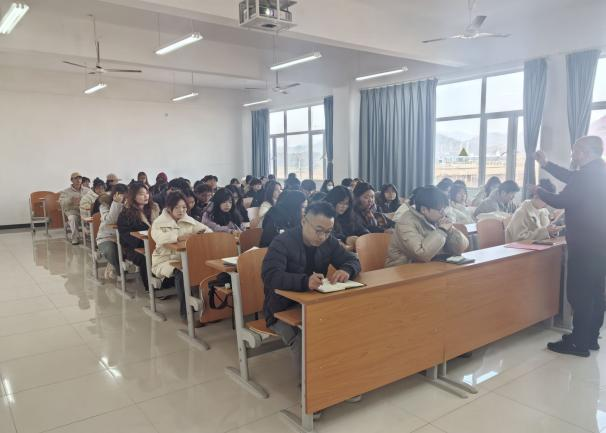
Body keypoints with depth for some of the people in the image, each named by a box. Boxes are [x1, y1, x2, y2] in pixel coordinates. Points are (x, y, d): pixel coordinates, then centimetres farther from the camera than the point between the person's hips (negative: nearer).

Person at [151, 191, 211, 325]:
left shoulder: (189, 221, 11)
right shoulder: (159, 222, -2)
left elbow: (207, 230, 7)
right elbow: (159, 238, -24)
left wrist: (204, 233, -19)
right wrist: (178, 237, -40)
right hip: (166, 260, -4)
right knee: (181, 273, -35)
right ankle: (185, 313, -22)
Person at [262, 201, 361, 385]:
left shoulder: (329, 242, 1)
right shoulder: (282, 243, -18)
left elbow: (353, 260, 5)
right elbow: (270, 276, -32)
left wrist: (346, 270, -22)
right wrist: (305, 281, -50)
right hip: (283, 310, -5)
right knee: (302, 338, -34)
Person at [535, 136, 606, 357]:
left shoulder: (588, 175, -21)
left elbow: (560, 201, -16)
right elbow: (573, 179, 22)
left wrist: (539, 191, 3)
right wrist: (546, 164, 20)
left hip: (585, 244, -10)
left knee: (579, 293, -2)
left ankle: (579, 343, 5)